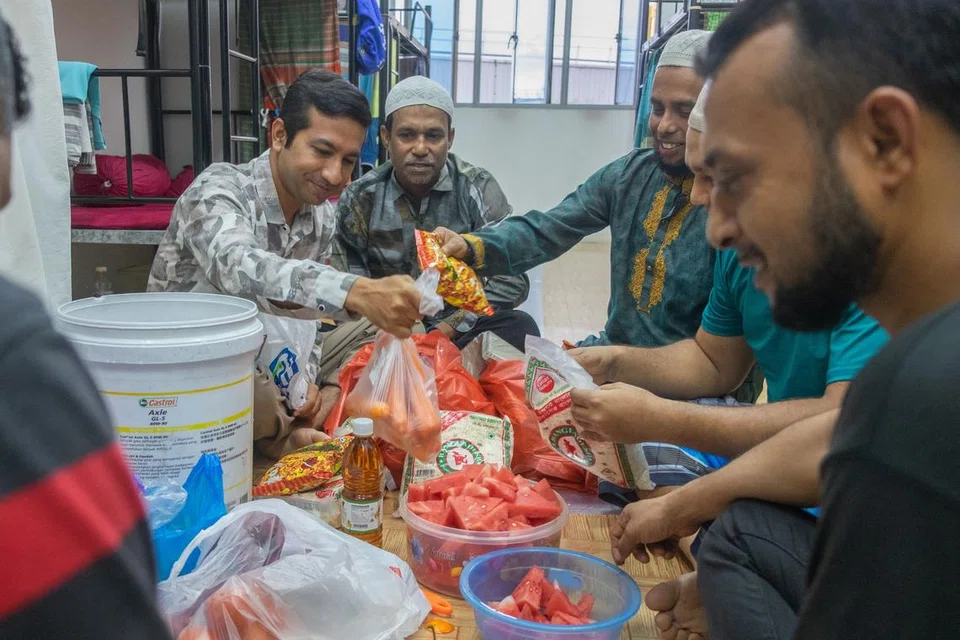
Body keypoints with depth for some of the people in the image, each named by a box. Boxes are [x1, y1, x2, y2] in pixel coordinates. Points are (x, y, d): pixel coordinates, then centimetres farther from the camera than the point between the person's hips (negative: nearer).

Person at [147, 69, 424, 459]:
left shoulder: (322, 216, -2)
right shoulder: (218, 190, -22)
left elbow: (304, 312, 5)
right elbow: (237, 269, -44)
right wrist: (356, 292, -59)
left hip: (264, 365, 6)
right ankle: (280, 432, -5)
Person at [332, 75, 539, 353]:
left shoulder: (477, 189, -4)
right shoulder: (360, 199, 0)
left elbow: (512, 279, -10)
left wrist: (448, 329, -18)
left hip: (459, 331, 0)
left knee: (520, 328, -30)